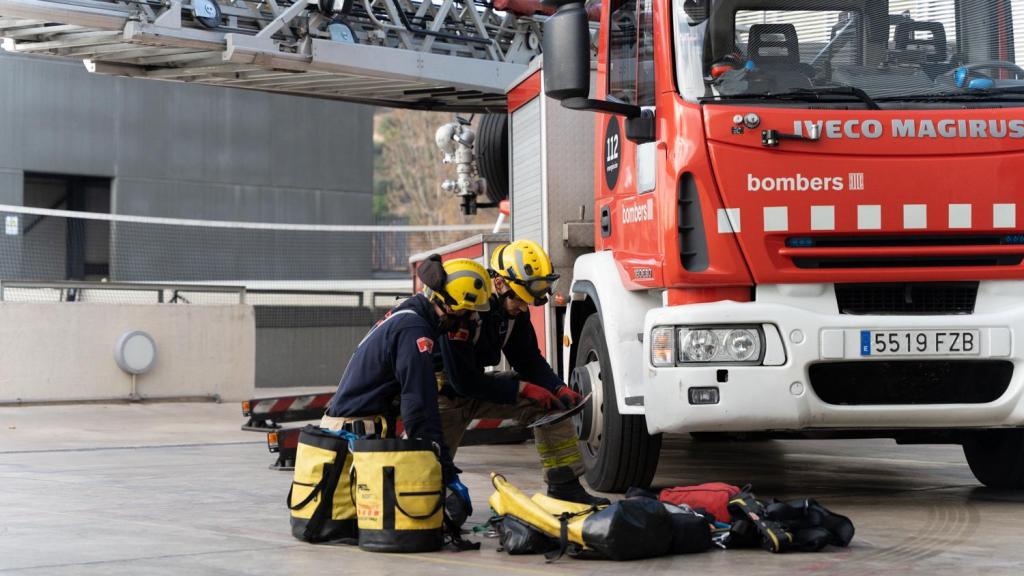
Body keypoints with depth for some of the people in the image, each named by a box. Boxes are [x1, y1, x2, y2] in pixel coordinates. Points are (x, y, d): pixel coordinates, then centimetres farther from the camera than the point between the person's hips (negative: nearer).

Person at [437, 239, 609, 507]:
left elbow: (529, 360, 7)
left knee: (550, 403, -5)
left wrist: (560, 389, -12)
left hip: (478, 382, 7)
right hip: (444, 390, -7)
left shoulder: (514, 309, -5)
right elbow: (463, 380, -28)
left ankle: (565, 485, 0)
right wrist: (522, 389, -25)